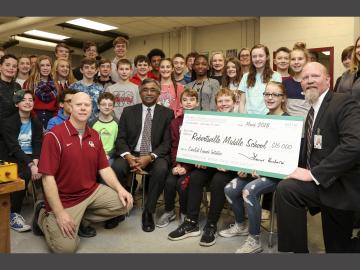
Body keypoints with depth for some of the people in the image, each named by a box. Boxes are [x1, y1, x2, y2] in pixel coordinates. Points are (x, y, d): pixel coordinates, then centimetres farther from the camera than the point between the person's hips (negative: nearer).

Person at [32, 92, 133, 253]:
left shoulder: (94, 136, 4)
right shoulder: (54, 136, -16)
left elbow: (104, 168, 6)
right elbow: (48, 177, -19)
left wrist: (119, 189, -10)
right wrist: (60, 213, -22)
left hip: (92, 191, 6)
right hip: (65, 199, -6)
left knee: (124, 203, -6)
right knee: (66, 247, -18)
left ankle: (82, 219, 10)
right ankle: (44, 216, 12)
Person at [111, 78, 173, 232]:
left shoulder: (167, 113, 6)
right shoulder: (128, 111, 11)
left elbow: (167, 142, -2)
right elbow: (120, 138, 4)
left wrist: (150, 157, -18)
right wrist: (128, 156, -17)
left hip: (156, 156, -1)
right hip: (131, 154, 2)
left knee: (161, 169, -33)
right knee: (117, 167, -29)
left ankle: (148, 212, -14)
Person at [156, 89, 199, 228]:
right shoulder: (175, 122, 12)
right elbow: (174, 146, 6)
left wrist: (186, 167, -16)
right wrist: (176, 165, -11)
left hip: (193, 162, -3)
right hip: (179, 162, 3)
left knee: (182, 183, -25)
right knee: (169, 181, -21)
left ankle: (184, 213, 3)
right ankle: (169, 211, 6)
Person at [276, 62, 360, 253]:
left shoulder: (344, 103, -12)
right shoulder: (313, 111, 15)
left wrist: (313, 173, -29)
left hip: (341, 185, -8)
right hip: (325, 182, 8)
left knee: (286, 189, -26)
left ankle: (296, 249, -12)